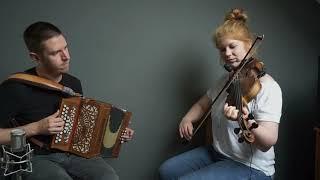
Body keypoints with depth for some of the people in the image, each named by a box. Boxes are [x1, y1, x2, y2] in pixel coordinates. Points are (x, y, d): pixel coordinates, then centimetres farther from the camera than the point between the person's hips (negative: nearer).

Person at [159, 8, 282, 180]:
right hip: (217, 153, 7)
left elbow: (268, 142, -26)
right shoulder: (226, 79, 5)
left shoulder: (267, 86, -19)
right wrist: (187, 119, -1)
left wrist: (247, 121, -47)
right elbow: (202, 104, 20)